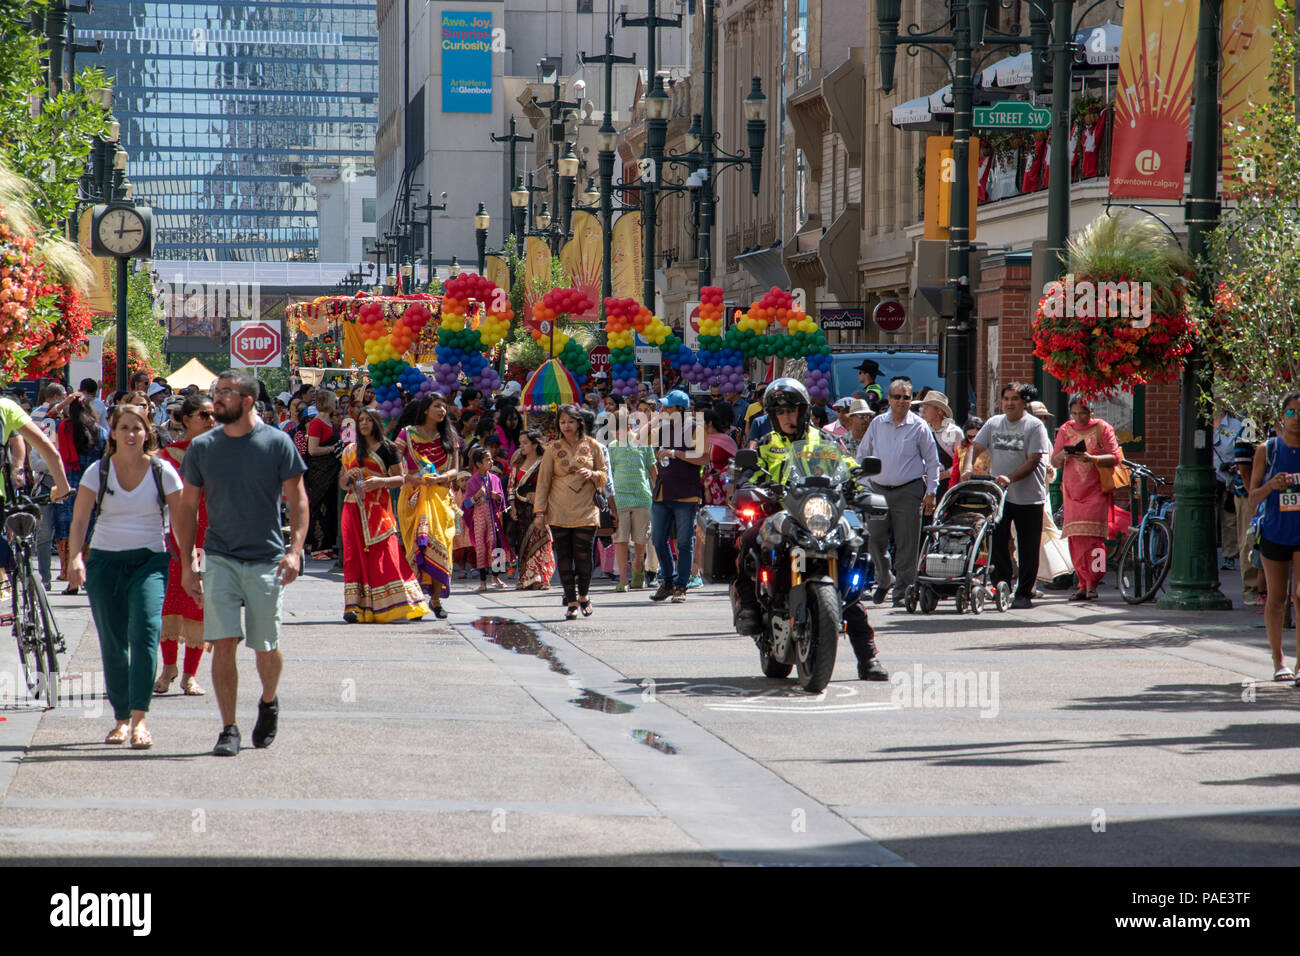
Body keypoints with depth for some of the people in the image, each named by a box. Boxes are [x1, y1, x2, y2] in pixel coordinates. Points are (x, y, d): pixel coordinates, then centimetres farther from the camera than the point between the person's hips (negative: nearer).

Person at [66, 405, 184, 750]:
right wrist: (75, 558, -20)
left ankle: (139, 719, -23)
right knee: (112, 642, 3)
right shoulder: (98, 472, 0)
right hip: (105, 560, 2)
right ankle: (121, 718, 17)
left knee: (145, 631, -20)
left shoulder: (162, 471, -1)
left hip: (149, 559, -2)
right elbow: (79, 520, -4)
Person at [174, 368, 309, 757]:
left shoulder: (277, 443, -3)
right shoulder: (202, 447, 4)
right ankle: (229, 730, -4)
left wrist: (295, 550, -14)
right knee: (223, 643, -10)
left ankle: (269, 702, 36)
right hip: (220, 559, 1)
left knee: (266, 647, 6)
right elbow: (188, 507, 10)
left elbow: (297, 500, 0)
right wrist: (186, 563, 4)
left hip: (267, 560, -1)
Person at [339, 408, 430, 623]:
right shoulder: (350, 451, 14)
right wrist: (349, 475, -5)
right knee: (355, 554, -5)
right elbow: (342, 483, 17)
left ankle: (405, 604, -9)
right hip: (355, 508, 3)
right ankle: (354, 605, -10)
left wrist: (380, 481, -16)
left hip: (379, 507, -3)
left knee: (386, 553, -9)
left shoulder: (388, 449, 5)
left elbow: (399, 479, 1)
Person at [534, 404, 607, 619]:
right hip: (559, 511, 1)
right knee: (564, 557, -2)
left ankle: (583, 595, 17)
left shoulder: (593, 446, 5)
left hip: (586, 510, -1)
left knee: (583, 555, -6)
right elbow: (543, 481, 6)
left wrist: (592, 474, -11)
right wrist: (539, 511, 0)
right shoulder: (553, 449, 5)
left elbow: (604, 477, 11)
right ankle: (571, 602, 6)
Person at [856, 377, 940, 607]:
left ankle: (903, 590, 4)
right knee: (875, 539, -1)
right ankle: (883, 581, 20)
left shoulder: (919, 427, 2)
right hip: (878, 490, 2)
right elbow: (862, 455, 17)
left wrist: (931, 491, -1)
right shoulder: (877, 424, 9)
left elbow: (932, 461, 6)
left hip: (908, 492, -2)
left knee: (906, 545, -2)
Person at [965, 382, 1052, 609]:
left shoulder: (1035, 426, -5)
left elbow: (1033, 461, -12)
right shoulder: (993, 423, 9)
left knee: (1027, 550, 1)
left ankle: (1023, 593, 7)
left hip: (1028, 497, -4)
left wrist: (1010, 478, -25)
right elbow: (975, 447, 7)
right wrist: (968, 469, -14)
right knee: (997, 544, 3)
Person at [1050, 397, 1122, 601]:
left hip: (1096, 490, -4)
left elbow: (1115, 458, -6)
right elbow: (1055, 462, 10)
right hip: (1072, 490, 4)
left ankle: (1092, 584, -13)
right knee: (1075, 538, -2)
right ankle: (1083, 584, 3)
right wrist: (1063, 455, -14)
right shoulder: (1065, 430, 11)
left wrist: (1091, 458, -21)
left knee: (1092, 536, -13)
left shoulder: (1102, 428, 1)